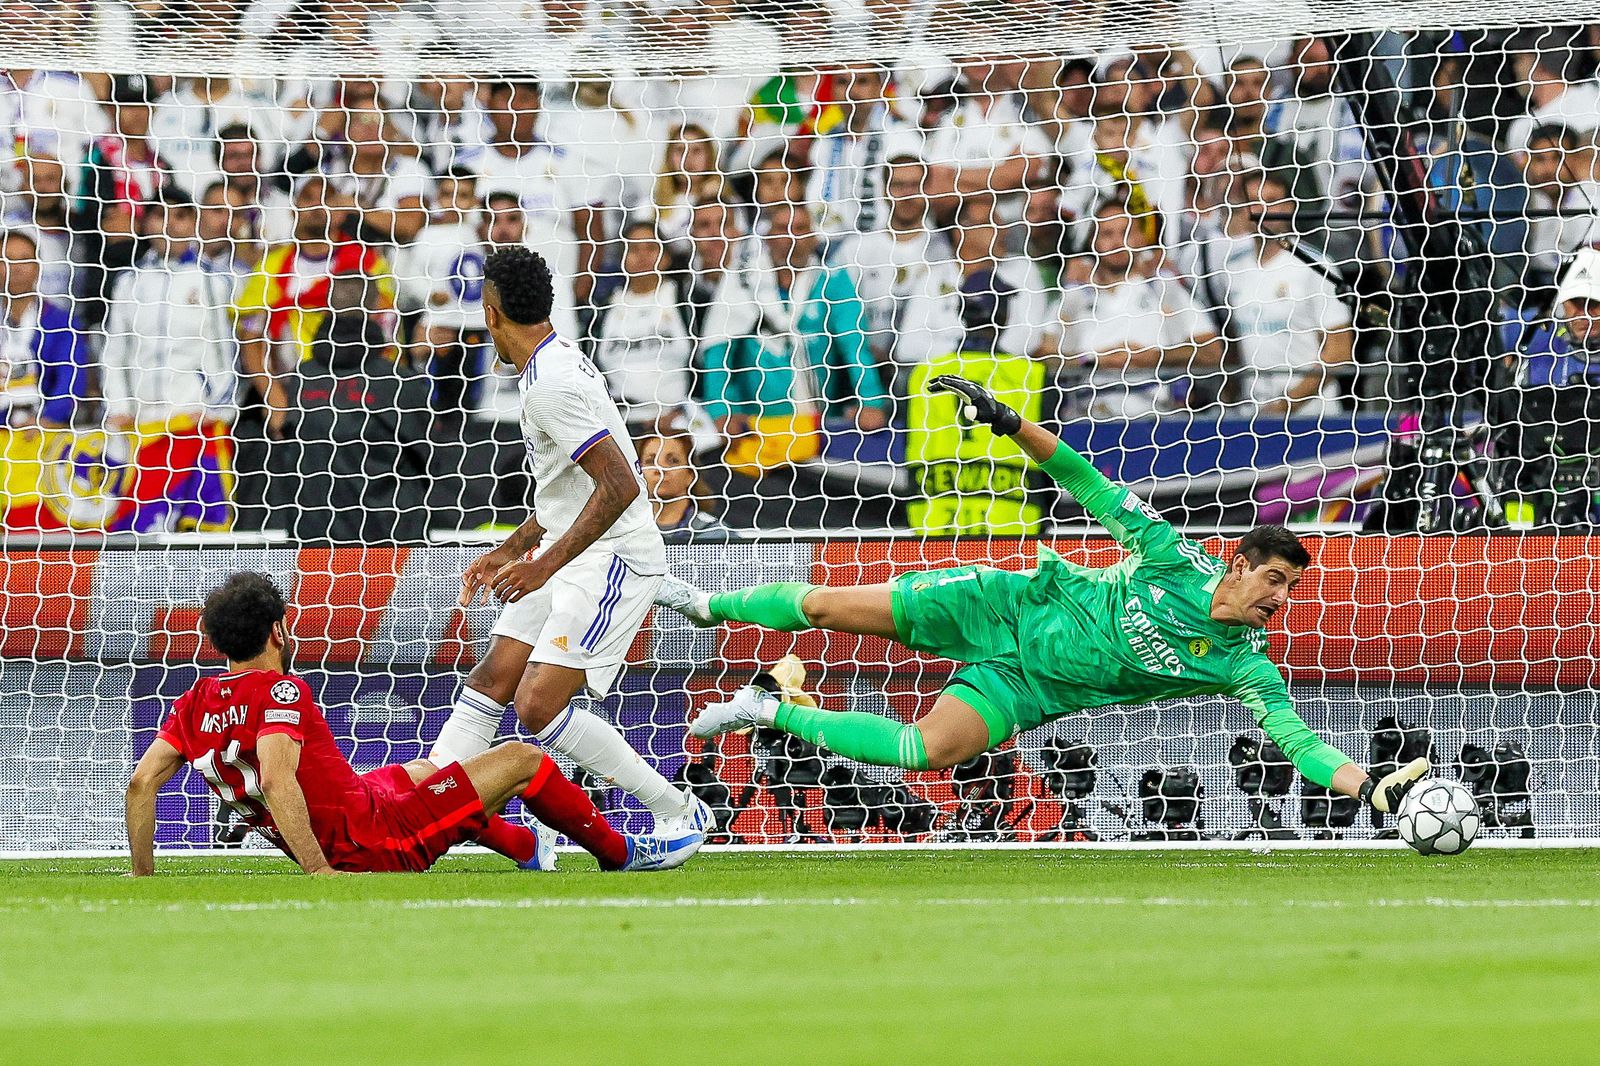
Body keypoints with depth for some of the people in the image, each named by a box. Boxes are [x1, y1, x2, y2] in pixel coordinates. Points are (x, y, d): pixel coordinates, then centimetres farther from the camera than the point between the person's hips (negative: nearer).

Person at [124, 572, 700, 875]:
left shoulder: (193, 705, -1)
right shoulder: (278, 690, -23)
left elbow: (141, 782, -4)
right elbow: (276, 780, -35)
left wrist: (143, 874, 4)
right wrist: (319, 871, -33)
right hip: (376, 843, -9)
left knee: (418, 770, 37)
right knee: (521, 759, 5)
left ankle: (526, 847, 56)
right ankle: (620, 853, 27)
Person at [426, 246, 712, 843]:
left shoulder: (550, 384, -20)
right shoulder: (558, 363, 12)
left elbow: (619, 486, -28)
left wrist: (544, 566, -24)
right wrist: (508, 553, 24)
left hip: (612, 558, -10)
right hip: (576, 557, 10)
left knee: (538, 706, -15)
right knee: (489, 682, 8)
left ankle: (679, 812, -6)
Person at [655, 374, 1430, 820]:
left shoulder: (1244, 665, -12)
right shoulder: (1176, 563, -14)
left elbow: (1297, 741, -17)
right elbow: (1094, 491, -11)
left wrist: (1373, 788, -33)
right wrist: (1012, 424, -20)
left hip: (1026, 688, 1)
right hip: (1007, 607, -1)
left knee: (929, 752, -25)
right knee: (830, 607, -3)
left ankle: (772, 714, -5)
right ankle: (711, 607, 27)